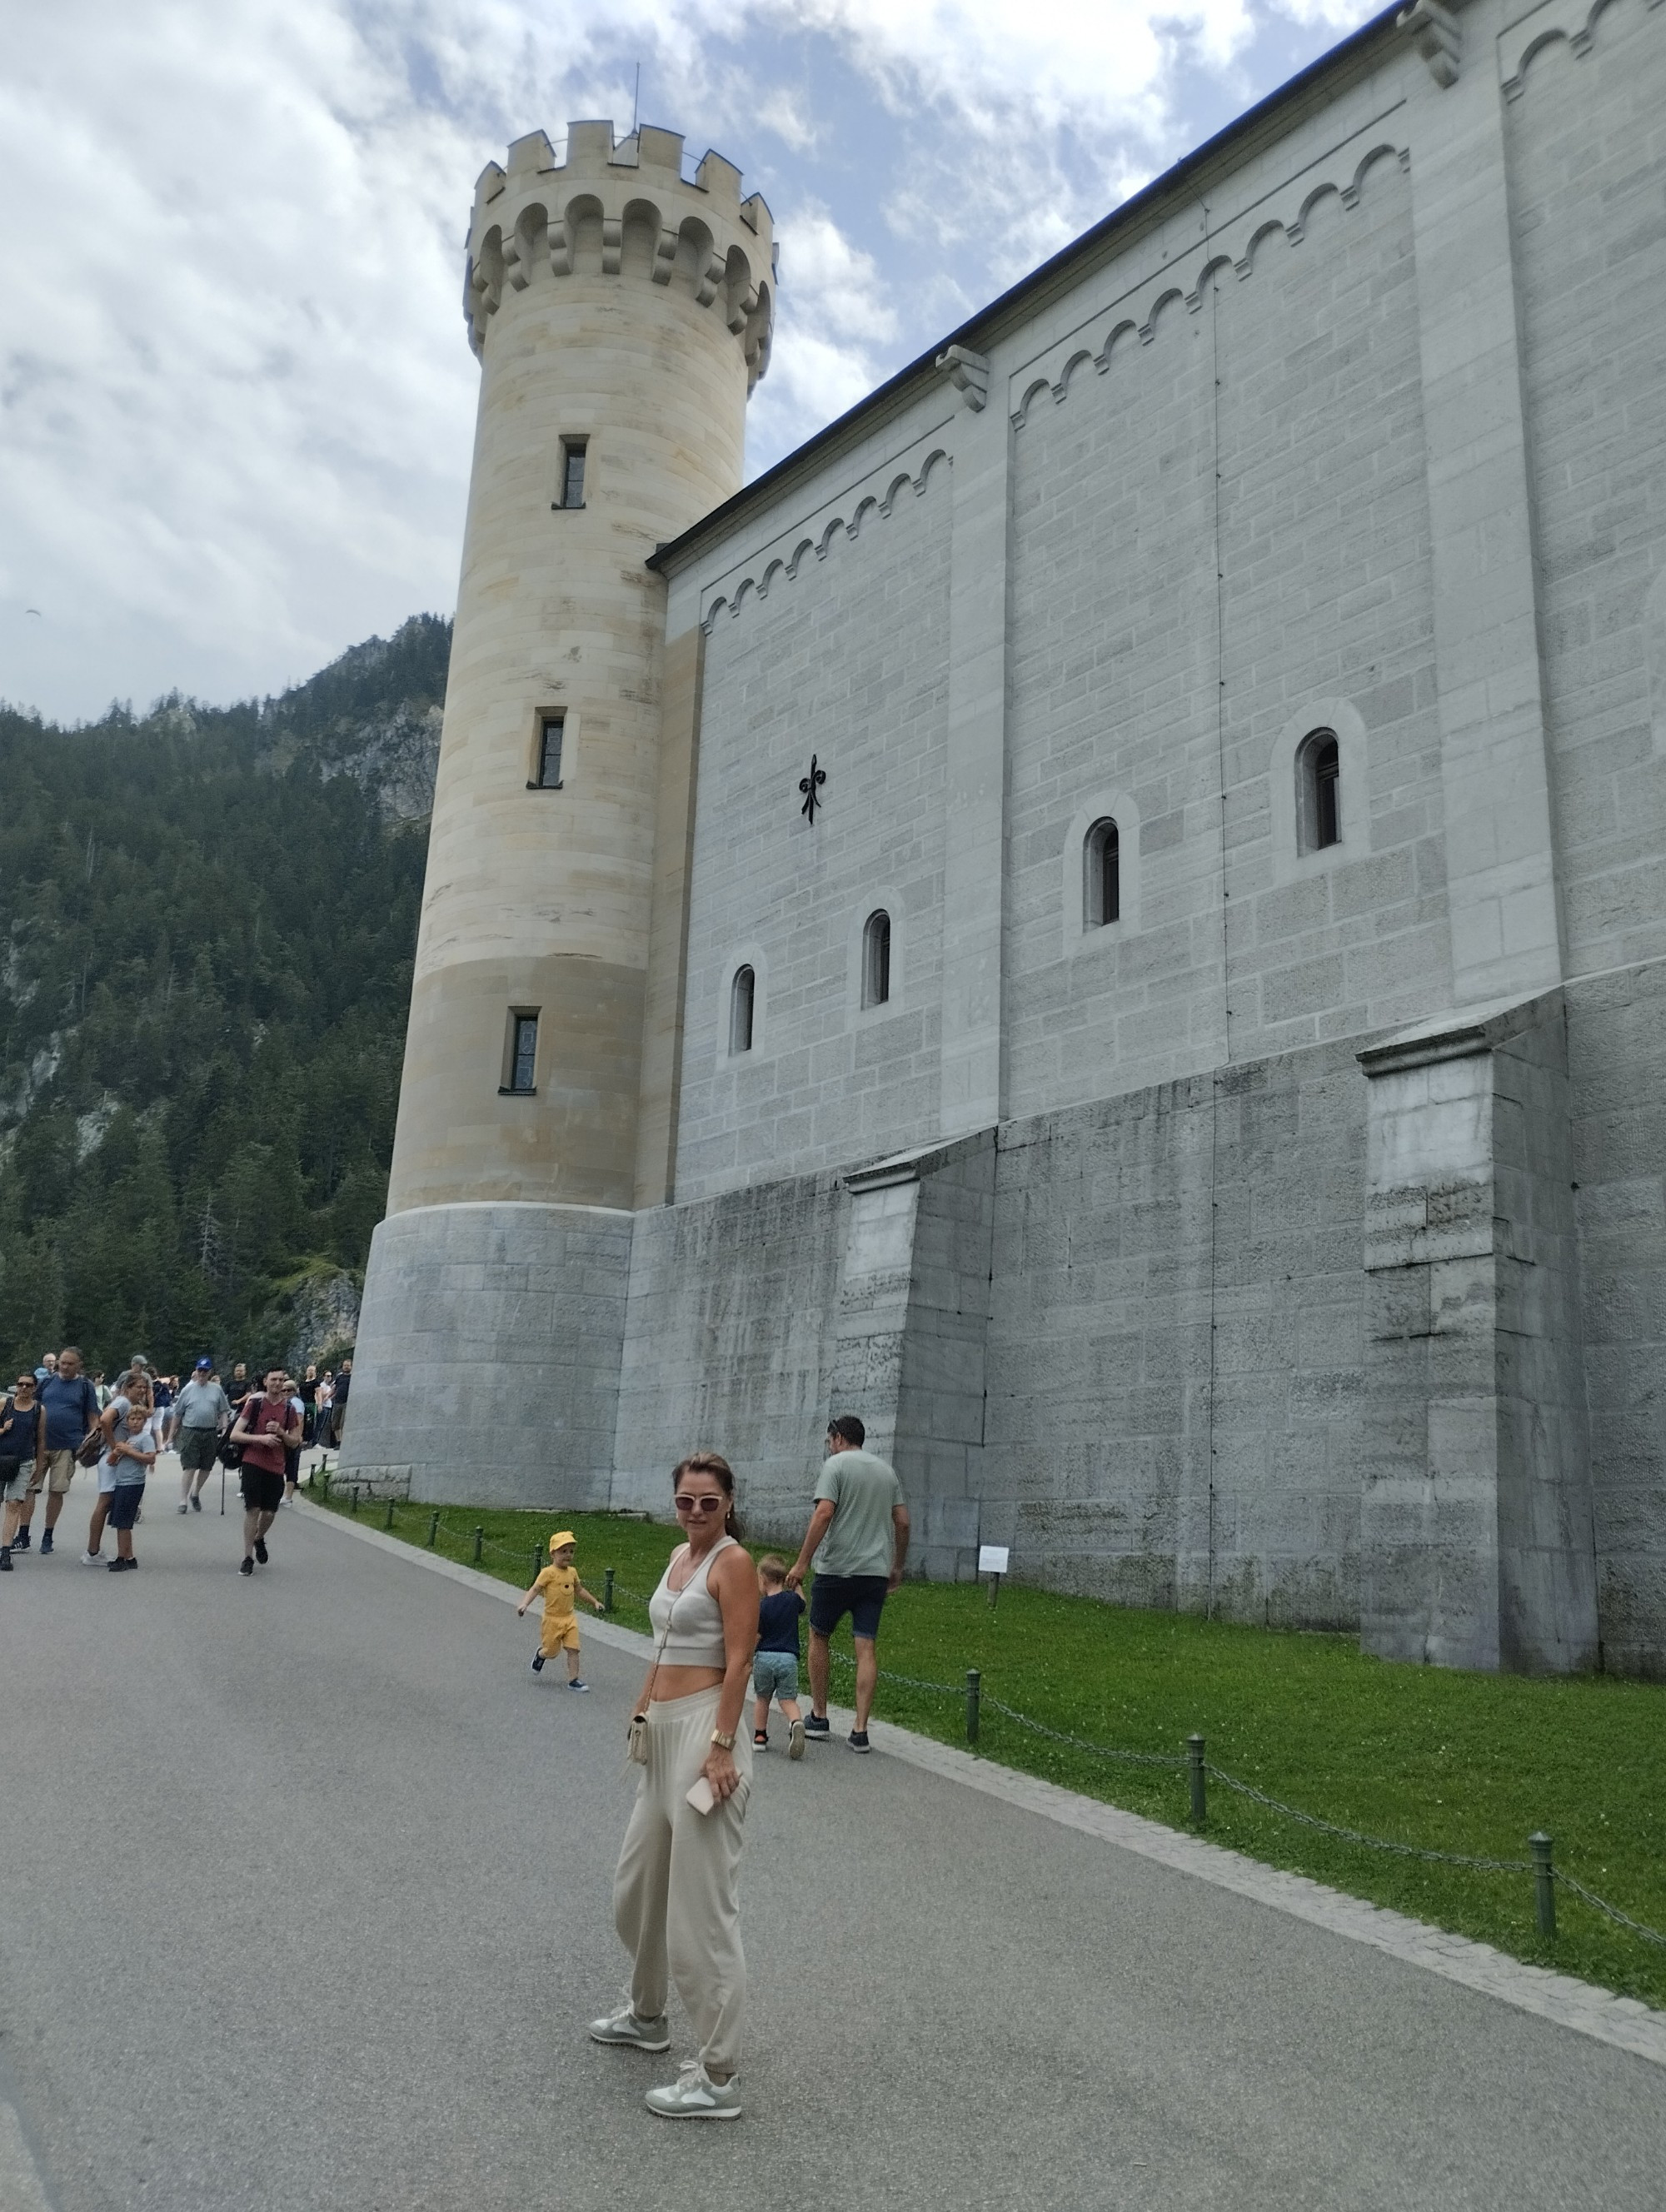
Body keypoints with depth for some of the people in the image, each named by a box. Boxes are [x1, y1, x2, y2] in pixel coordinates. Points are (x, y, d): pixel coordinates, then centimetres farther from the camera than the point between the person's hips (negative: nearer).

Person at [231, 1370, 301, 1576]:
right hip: (253, 1464, -3)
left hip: (275, 1467, 3)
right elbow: (235, 1435, -7)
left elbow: (294, 1442, 9)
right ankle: (248, 1558, 3)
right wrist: (261, 1438, -20)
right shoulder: (254, 1403, -4)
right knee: (252, 1509, -8)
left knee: (270, 1512, 6)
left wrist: (280, 1432, -10)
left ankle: (259, 1539, 38)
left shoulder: (289, 1409, 5)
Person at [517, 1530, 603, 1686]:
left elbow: (579, 1590, 21)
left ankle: (573, 1679, 4)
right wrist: (524, 1604, -34)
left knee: (573, 1649, -3)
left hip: (570, 1618, 5)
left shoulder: (572, 1572, 6)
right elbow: (535, 1590, -19)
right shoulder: (548, 1572, -14)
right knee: (551, 1652, 8)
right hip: (552, 1619, -5)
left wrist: (595, 1602, 25)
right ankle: (540, 1654, 41)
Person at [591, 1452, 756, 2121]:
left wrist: (721, 1747, -23)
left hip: (703, 1731, -9)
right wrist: (643, 1712, 18)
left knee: (702, 1903, -5)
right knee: (636, 1889, 23)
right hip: (663, 1733, 9)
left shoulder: (733, 1563, -12)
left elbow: (738, 1662, -17)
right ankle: (646, 2014, 45)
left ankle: (718, 2077, 5)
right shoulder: (680, 1555, 12)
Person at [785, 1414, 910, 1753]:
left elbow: (824, 1513, -17)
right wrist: (897, 1567, 22)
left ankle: (818, 1718, 19)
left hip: (837, 1569, -5)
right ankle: (860, 1730, -1)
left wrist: (801, 1563, -16)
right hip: (876, 1571, 5)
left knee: (818, 1637, 13)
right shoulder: (886, 1469, 13)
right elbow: (902, 1522, 13)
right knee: (867, 1646, 2)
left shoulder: (836, 1464, -5)